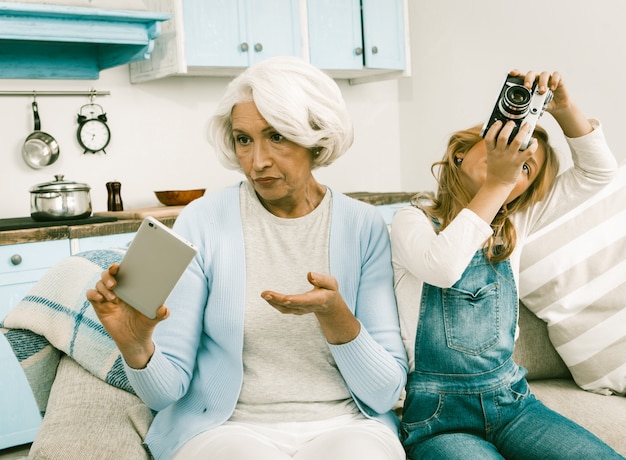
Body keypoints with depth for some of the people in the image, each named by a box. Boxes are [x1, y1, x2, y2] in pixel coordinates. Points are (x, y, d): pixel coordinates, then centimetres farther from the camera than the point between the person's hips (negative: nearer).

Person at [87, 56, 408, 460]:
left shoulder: (364, 227, -3)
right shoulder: (202, 222, -5)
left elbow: (387, 393, -5)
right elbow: (167, 389, -5)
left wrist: (334, 314, -22)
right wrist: (136, 347, -27)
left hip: (343, 425, 1)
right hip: (225, 427, -1)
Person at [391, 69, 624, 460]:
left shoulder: (514, 225, 10)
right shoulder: (414, 219, -4)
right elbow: (442, 268, -27)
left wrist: (564, 108, -8)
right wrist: (495, 182, -25)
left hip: (511, 399, 5)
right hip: (438, 415, -4)